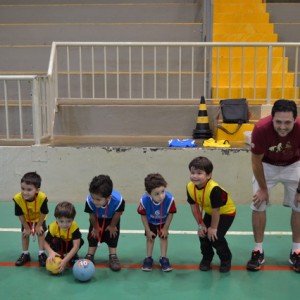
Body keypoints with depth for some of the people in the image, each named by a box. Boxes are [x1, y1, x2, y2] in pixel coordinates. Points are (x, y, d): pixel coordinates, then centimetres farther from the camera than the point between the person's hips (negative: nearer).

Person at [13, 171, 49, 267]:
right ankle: (25, 254, 24)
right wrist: (26, 227, -11)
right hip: (26, 219, 2)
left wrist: (38, 226, -14)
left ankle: (41, 254, 14)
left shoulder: (42, 198, -44)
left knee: (41, 233, -1)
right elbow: (20, 215, -22)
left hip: (39, 218, -1)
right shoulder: (18, 198, -39)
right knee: (25, 234, 7)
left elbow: (43, 213, -25)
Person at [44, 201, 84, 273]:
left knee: (80, 241, -30)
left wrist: (65, 260, -48)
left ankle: (73, 256, -1)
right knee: (55, 241, -32)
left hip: (70, 245, 0)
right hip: (59, 245, 0)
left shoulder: (74, 227, -37)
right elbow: (46, 242, -23)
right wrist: (51, 252, -45)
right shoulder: (53, 227, -32)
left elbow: (76, 246, -41)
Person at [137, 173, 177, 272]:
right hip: (150, 222, 0)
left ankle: (163, 259, 22)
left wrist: (165, 228, -11)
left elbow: (170, 214, -21)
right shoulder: (144, 200, -42)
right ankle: (148, 258, 27)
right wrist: (148, 230, -11)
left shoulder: (169, 199, -43)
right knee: (150, 238, 10)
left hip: (163, 222, 0)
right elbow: (143, 215, -21)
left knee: (164, 237, 6)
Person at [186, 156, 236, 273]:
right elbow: (194, 206, -8)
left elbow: (216, 210, -29)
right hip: (209, 212, 6)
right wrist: (201, 224, -5)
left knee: (215, 236, -14)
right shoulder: (190, 187, -21)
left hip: (226, 212, -6)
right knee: (203, 234, -2)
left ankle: (226, 259, 13)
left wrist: (213, 228, -18)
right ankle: (207, 258, 24)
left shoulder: (214, 189, -40)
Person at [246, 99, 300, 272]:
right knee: (258, 204, -5)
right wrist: (263, 188, -10)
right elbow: (256, 161, -19)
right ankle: (258, 250, 9)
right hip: (267, 165, -1)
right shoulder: (261, 129, -36)